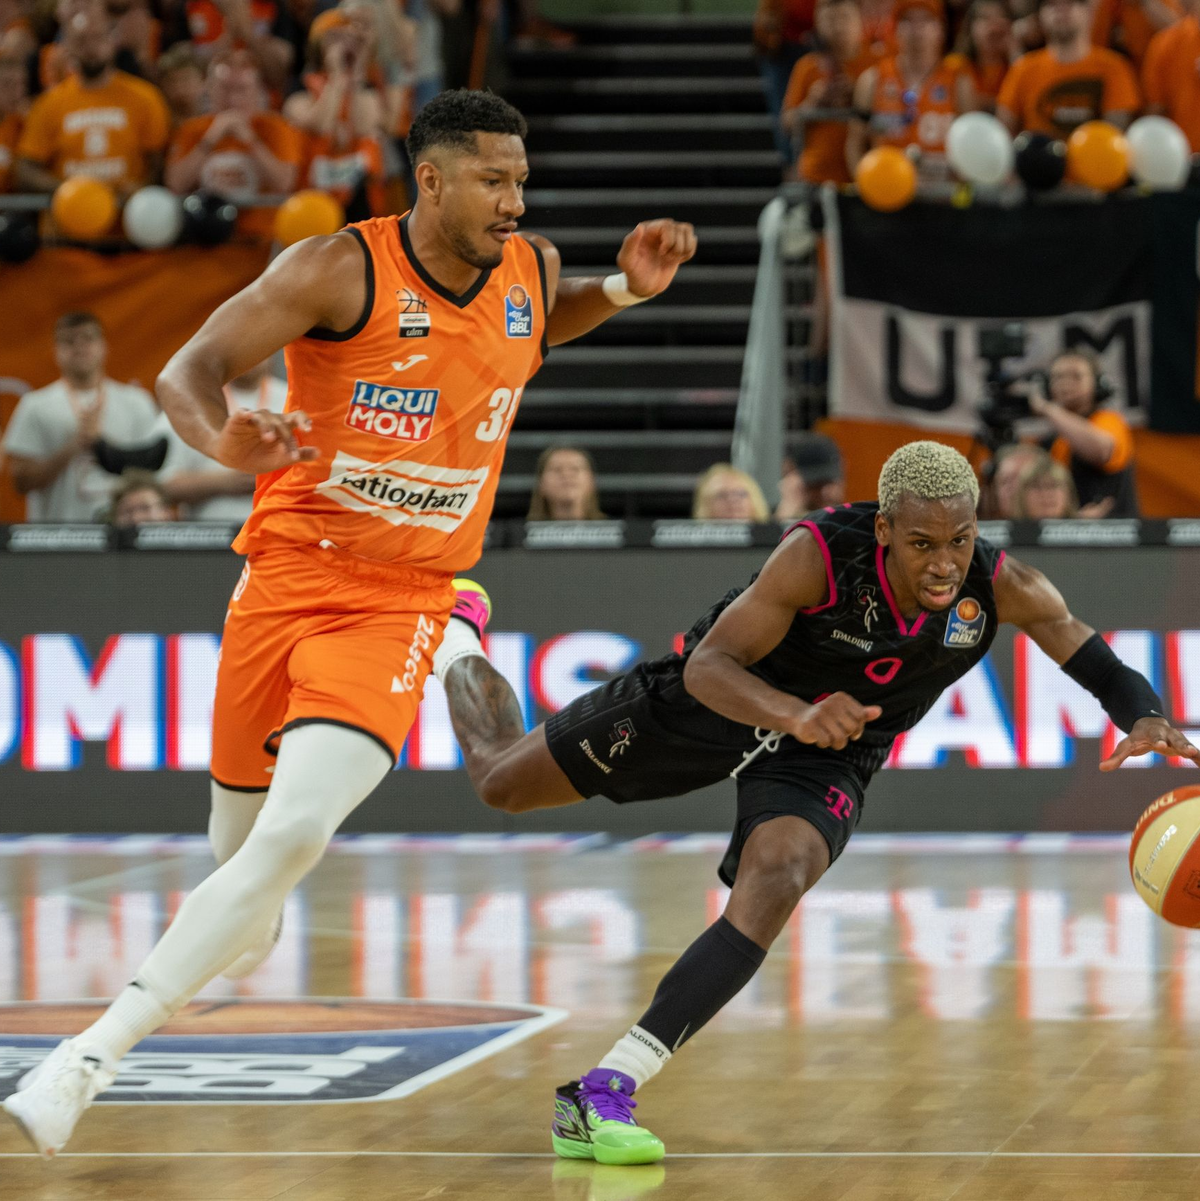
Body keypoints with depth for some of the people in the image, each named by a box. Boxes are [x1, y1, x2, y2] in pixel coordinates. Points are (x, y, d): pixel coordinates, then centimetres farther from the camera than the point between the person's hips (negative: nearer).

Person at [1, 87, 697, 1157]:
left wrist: (625, 290, 12)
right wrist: (223, 438, -39)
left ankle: (89, 1061, -21)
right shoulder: (341, 269, -12)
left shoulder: (533, 269, 4)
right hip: (289, 574, -1)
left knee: (294, 838, -21)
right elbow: (188, 371, -17)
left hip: (401, 606, 1)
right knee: (241, 840, 11)